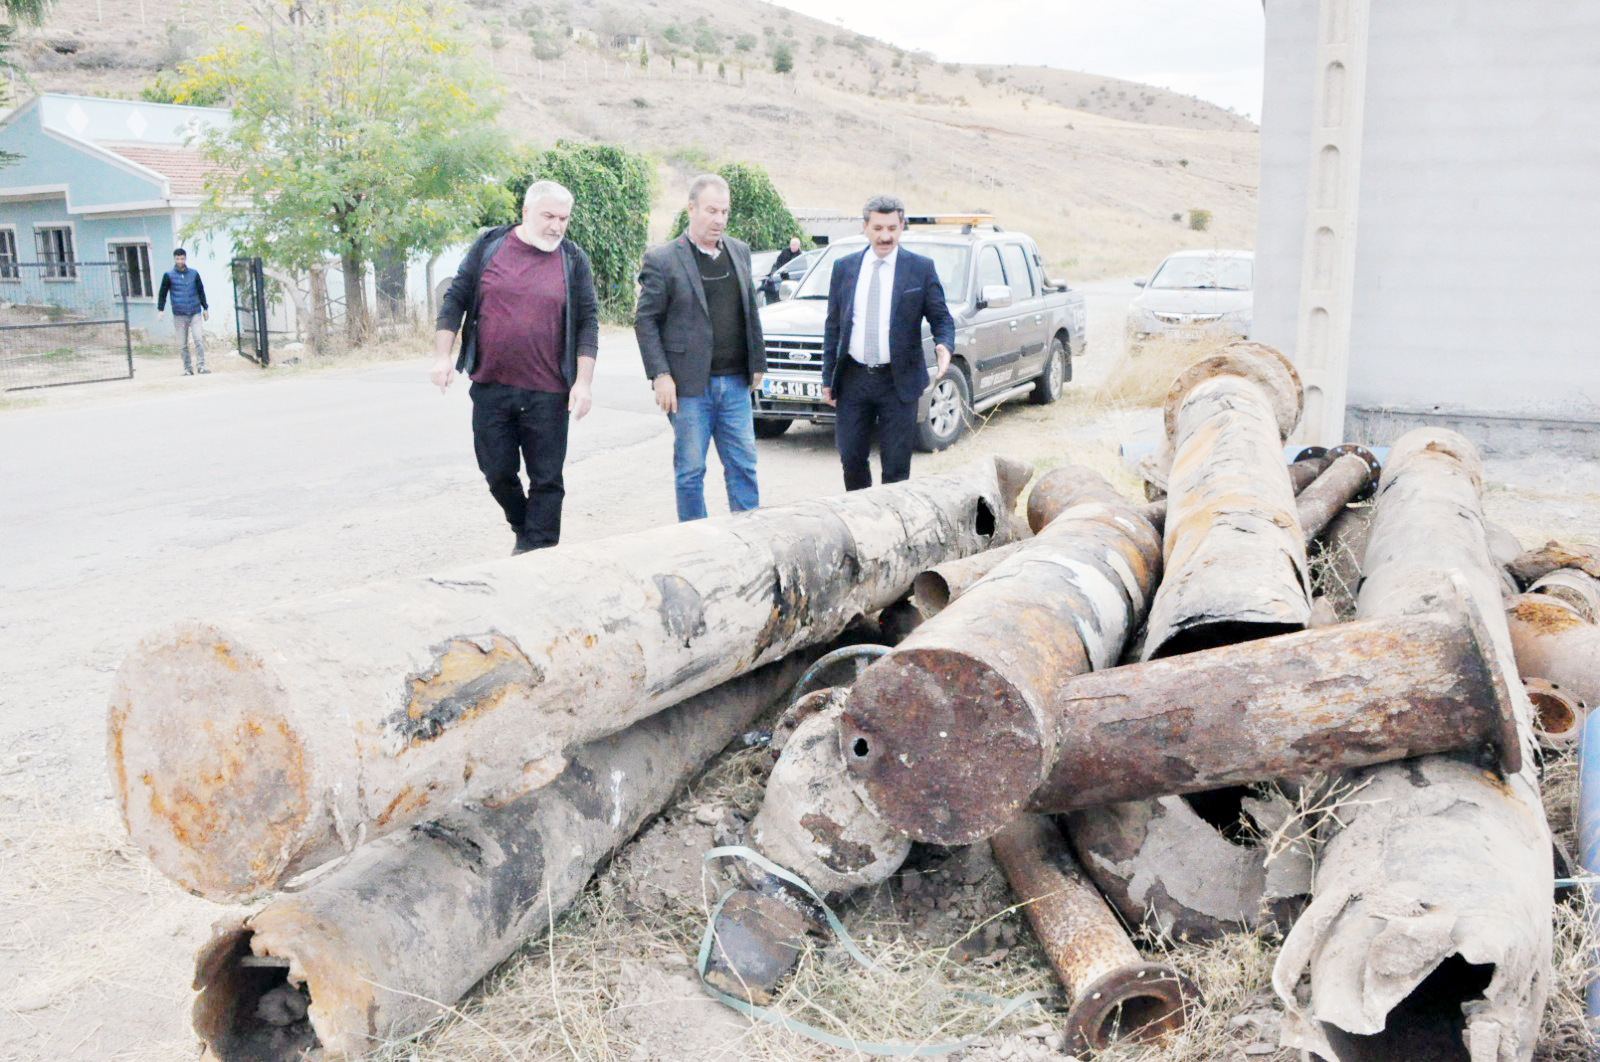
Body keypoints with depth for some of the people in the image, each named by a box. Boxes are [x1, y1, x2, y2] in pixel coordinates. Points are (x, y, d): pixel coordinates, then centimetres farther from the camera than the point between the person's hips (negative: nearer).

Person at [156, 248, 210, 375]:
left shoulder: (194, 274, 8)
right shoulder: (168, 275, 4)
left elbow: (201, 292, 17)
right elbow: (162, 293, 8)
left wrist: (205, 308, 17)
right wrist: (160, 310, 1)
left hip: (195, 313, 0)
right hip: (179, 315, 0)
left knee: (199, 339, -14)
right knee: (182, 343, 2)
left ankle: (201, 365, -11)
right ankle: (187, 368, 9)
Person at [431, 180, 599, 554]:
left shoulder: (573, 259, 3)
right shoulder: (489, 246, 5)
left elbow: (588, 322, 1)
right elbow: (455, 300, 8)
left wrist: (583, 382, -7)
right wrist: (442, 356, 0)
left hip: (547, 393, -1)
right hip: (490, 387, 1)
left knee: (546, 478, 2)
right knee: (497, 472, 8)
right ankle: (523, 530, 33)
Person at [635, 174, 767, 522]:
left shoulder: (739, 251, 12)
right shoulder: (662, 259, -5)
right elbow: (645, 321, -5)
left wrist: (757, 362, 13)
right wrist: (660, 375, -12)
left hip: (735, 382, 5)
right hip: (689, 385, -4)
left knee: (743, 466, 7)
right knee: (690, 470, 3)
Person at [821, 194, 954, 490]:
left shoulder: (921, 268, 0)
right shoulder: (843, 268, 8)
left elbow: (942, 319, 3)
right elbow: (832, 326, 11)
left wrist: (944, 346, -20)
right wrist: (828, 378, 7)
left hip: (898, 382, -2)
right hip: (853, 380, 3)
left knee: (896, 465, 1)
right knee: (851, 459, 6)